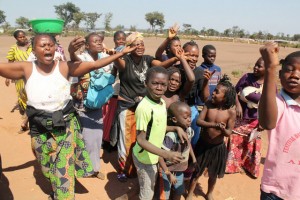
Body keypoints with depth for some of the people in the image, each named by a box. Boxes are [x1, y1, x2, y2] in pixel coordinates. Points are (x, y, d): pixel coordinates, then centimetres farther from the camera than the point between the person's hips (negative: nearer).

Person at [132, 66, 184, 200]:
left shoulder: (162, 102, -4)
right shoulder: (144, 107, -29)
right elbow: (141, 140, -26)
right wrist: (166, 155, -30)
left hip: (154, 156, 7)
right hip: (145, 158, -7)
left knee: (151, 189, 27)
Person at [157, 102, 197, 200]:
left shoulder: (189, 130, -11)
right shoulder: (171, 136, -35)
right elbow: (159, 156, -31)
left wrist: (194, 158, 13)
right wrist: (169, 174, -26)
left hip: (180, 169, 7)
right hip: (168, 170, -7)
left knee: (179, 191, 27)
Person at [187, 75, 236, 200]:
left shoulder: (231, 112, -15)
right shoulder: (209, 104, -12)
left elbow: (229, 133, -13)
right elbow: (199, 121, -20)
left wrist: (223, 129, -37)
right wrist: (215, 125, -34)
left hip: (218, 147, 0)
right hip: (203, 144, 0)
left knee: (213, 174, 19)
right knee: (196, 172, 14)